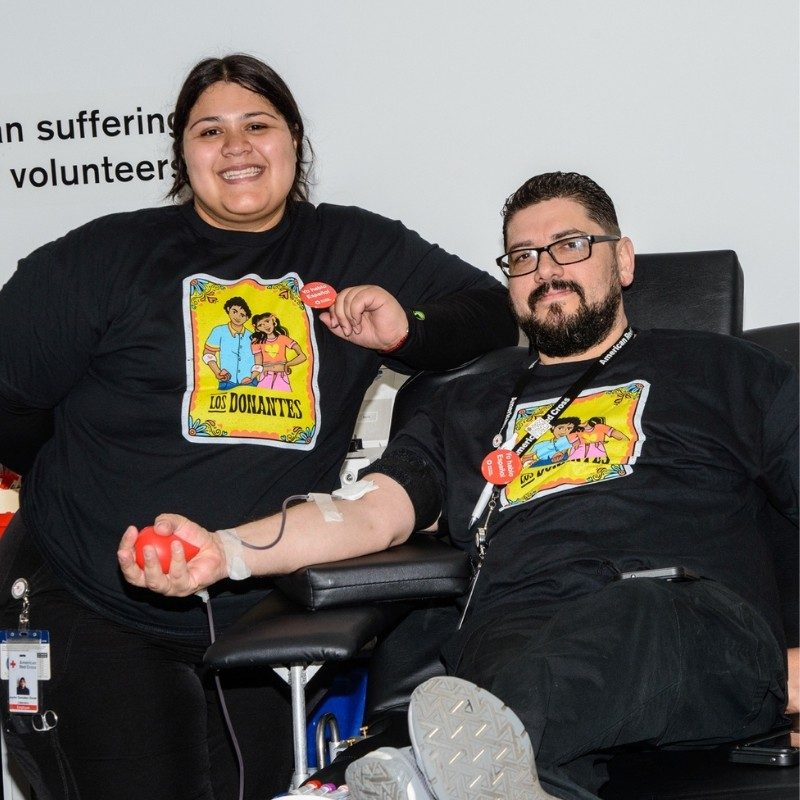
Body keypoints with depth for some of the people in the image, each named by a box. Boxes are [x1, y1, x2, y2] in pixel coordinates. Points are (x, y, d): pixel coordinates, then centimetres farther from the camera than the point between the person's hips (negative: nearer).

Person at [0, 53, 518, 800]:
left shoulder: (359, 249, 11)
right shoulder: (102, 257, 3)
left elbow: (496, 313, 12)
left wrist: (406, 330, -4)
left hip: (259, 619, 3)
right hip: (93, 612, -3)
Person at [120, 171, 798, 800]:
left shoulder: (718, 370, 27)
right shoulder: (469, 408, 34)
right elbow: (371, 513, 20)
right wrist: (223, 551, 2)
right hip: (518, 640, 3)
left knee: (633, 611, -44)